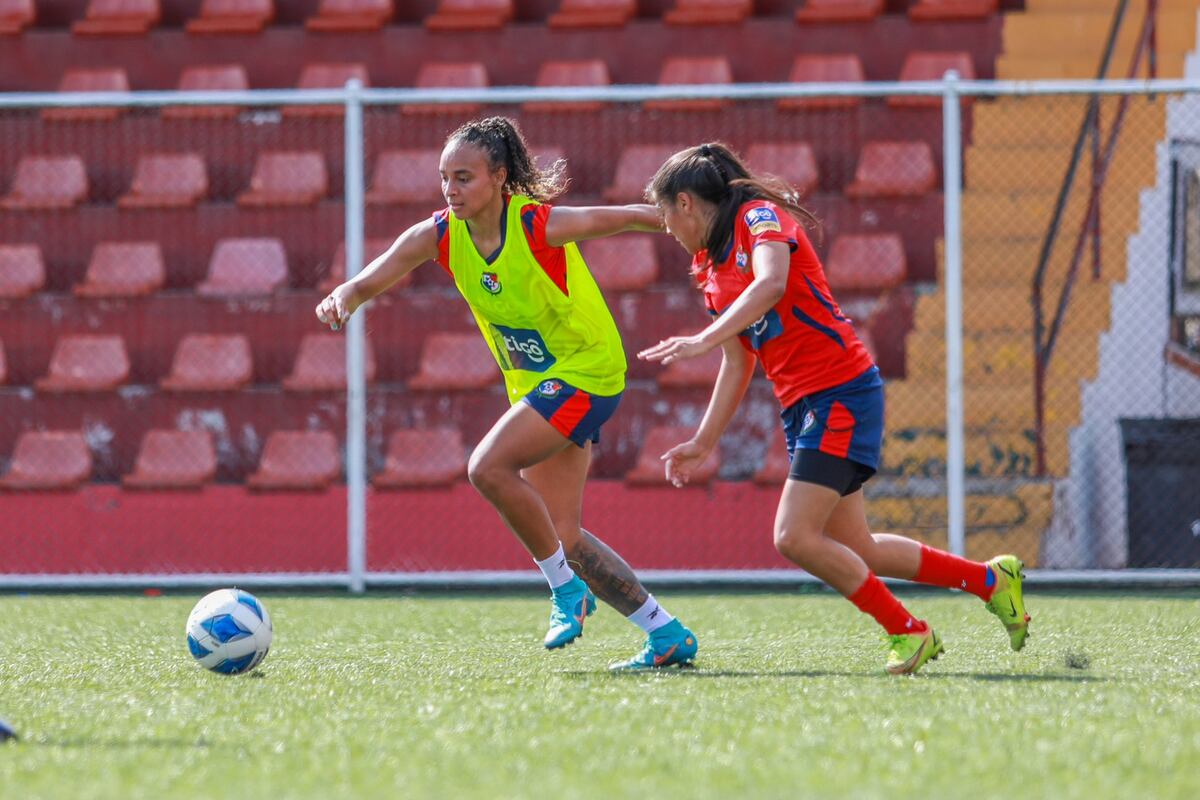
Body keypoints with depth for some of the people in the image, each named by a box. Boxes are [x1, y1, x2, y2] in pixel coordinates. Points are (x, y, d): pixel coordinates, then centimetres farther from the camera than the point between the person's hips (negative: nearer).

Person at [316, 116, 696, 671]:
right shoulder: (438, 236, -5)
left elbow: (628, 217, -9)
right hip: (535, 387, 7)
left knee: (488, 468, -25)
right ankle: (667, 634, 15)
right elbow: (367, 282, -5)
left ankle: (566, 589, -8)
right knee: (562, 537, 4)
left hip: (586, 370, -7)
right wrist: (342, 300, -27)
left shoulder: (540, 226, -21)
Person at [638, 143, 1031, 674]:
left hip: (841, 390, -9)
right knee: (852, 550, 9)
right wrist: (703, 442, 23)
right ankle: (990, 580, 25)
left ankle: (907, 632, -3)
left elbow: (770, 283, -30)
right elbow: (737, 363, 24)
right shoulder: (709, 266, 17)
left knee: (796, 537, -16)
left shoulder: (759, 216, -9)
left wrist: (701, 341, -38)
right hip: (802, 405, 9)